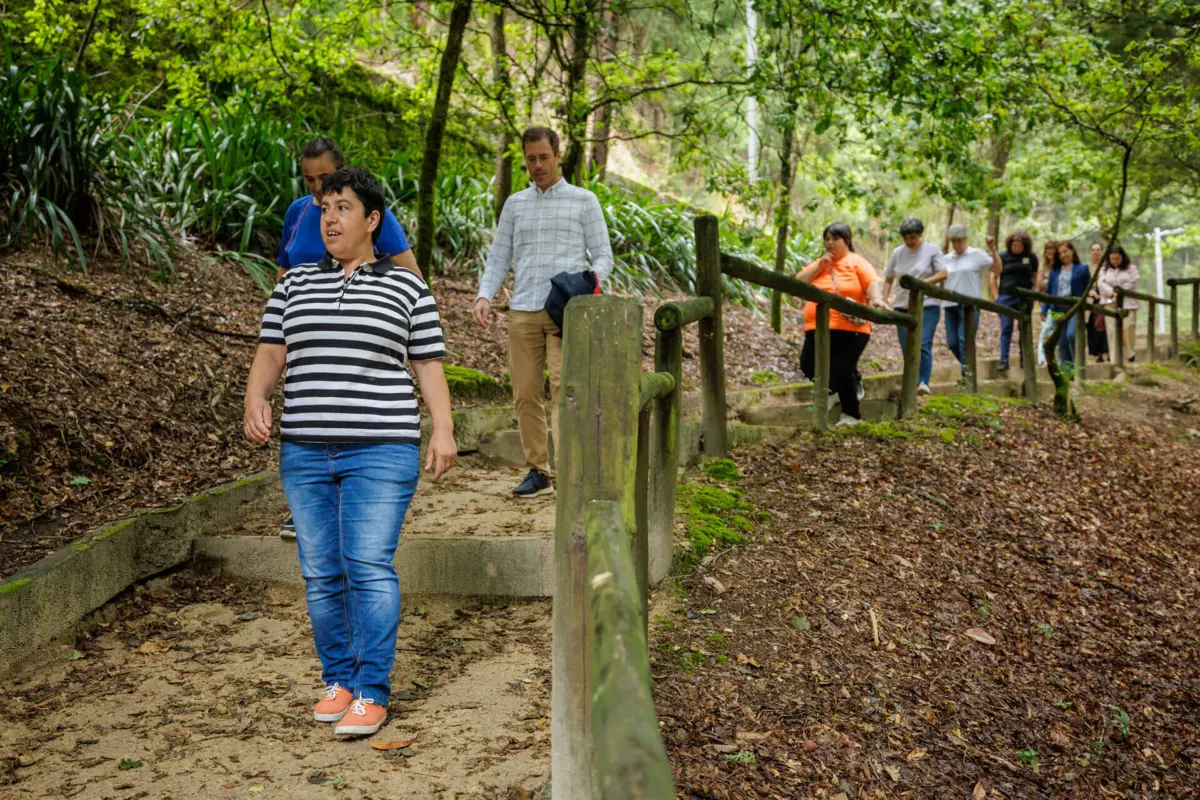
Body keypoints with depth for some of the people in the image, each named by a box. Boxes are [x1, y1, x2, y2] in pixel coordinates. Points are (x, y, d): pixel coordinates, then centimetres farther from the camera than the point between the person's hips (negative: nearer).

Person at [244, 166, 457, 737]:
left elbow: (429, 364, 5)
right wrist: (255, 401, -10)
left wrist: (443, 431, -7)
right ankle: (338, 679, 20)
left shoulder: (406, 287, 6)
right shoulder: (295, 284, 14)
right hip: (305, 453, 4)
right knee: (321, 573, 6)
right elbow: (270, 353, 9)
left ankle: (372, 693, -2)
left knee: (369, 567, -10)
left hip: (380, 451, -3)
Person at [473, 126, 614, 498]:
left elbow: (603, 255, 6)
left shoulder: (584, 200, 9)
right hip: (523, 311, 3)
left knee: (563, 384, -17)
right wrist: (484, 296, -3)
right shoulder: (514, 204, 17)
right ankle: (538, 470, 9)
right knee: (526, 393, 1)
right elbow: (498, 258, 15)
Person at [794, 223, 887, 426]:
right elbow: (798, 283, 7)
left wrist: (876, 299, -32)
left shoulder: (857, 262, 2)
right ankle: (833, 390, 30)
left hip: (849, 329, -6)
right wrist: (819, 266, -2)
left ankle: (851, 415, 8)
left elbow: (872, 283, -12)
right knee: (808, 365, 3)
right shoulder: (819, 263, 17)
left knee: (842, 369, -8)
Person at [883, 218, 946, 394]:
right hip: (902, 306, 4)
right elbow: (888, 279, 15)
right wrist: (885, 298, -1)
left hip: (927, 305, -4)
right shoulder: (897, 253, 9)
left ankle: (924, 382, -20)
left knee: (923, 344, -18)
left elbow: (943, 274, -8)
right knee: (907, 348, 6)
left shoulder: (932, 250, 0)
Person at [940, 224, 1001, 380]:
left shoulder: (977, 255, 3)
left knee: (965, 339, -15)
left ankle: (966, 374, -10)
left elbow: (997, 269, -2)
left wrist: (992, 249, -12)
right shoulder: (946, 259, 17)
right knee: (952, 342, 3)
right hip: (950, 304, 5)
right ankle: (968, 369, 22)